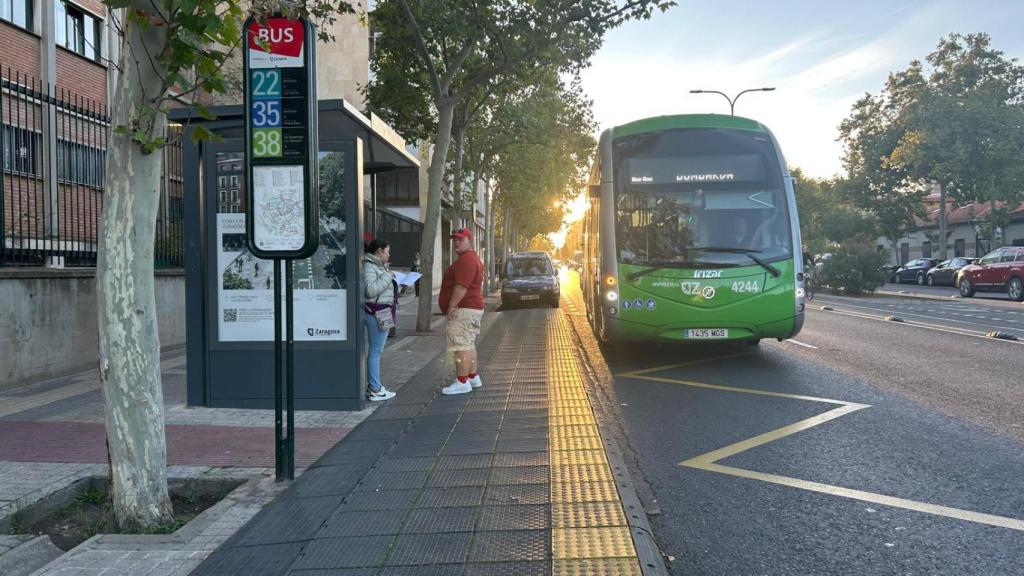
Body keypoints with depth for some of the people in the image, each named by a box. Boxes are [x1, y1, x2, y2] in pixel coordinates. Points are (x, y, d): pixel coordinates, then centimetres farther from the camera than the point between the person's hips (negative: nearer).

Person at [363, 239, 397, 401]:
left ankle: (374, 386, 21)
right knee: (376, 351, -6)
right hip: (376, 313, -11)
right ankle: (375, 391, -2)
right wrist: (388, 276, -19)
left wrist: (397, 280, 15)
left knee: (376, 350, 14)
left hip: (382, 313, 11)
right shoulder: (369, 266, -14)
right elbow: (371, 290, -27)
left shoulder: (379, 266, 16)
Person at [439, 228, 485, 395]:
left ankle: (462, 382, -10)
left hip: (463, 310, -12)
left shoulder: (466, 260, -17)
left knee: (461, 345, -11)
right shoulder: (471, 258, 20)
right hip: (472, 308, 12)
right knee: (468, 345, 17)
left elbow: (461, 287, -25)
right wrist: (453, 307, 21)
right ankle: (473, 377, 24)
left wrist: (451, 306, -21)